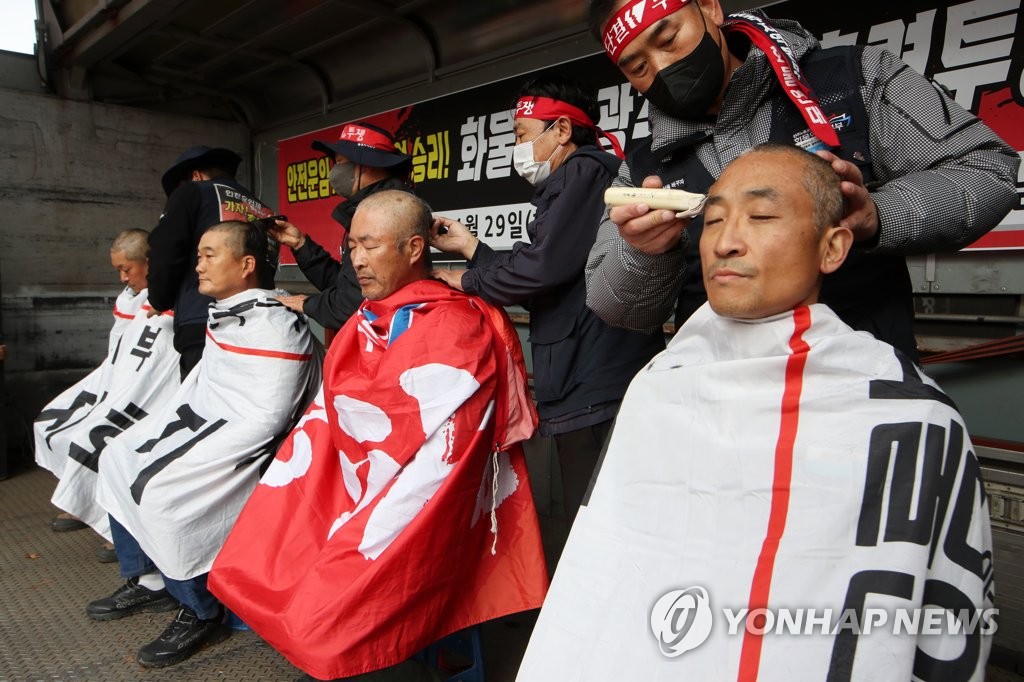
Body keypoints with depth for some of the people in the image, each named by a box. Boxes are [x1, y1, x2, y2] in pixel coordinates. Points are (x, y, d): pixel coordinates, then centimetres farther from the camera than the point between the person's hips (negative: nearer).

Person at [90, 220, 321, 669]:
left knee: (160, 490, -23)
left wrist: (193, 458, -20)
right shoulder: (224, 312, 7)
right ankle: (147, 581, 24)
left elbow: (266, 420, -25)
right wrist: (161, 430, 10)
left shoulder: (276, 328, -22)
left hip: (245, 444, -10)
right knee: (118, 459, 11)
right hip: (203, 421, 10)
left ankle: (200, 614, -2)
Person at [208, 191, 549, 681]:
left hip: (413, 527, -7)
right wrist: (278, 519, -3)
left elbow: (435, 462, -21)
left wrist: (355, 544, -22)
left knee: (336, 617, -22)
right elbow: (324, 422, 8)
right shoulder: (364, 324, 11)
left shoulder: (455, 330, -15)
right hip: (347, 505, 8)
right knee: (253, 568, 0)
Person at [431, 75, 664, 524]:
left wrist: (470, 280, -1)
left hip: (597, 392, -10)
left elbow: (544, 266, -19)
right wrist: (470, 247, 23)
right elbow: (543, 291, 24)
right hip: (585, 390, 10)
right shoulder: (570, 184, 24)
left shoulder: (584, 170, -6)